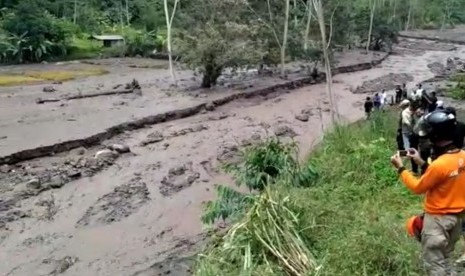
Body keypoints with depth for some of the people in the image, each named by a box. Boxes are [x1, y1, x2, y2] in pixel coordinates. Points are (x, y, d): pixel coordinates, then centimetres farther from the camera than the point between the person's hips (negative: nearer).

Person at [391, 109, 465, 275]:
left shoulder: (440, 164, -30)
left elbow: (417, 188, -15)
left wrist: (400, 168, -7)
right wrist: (421, 162, 6)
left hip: (438, 218, -8)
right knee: (444, 258, 25)